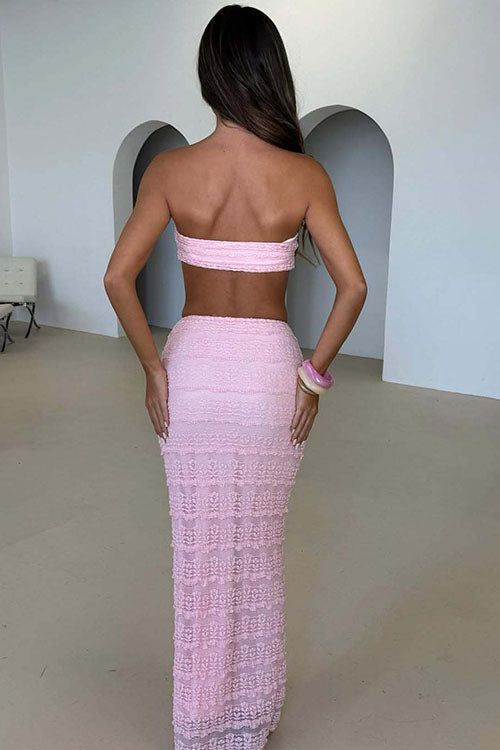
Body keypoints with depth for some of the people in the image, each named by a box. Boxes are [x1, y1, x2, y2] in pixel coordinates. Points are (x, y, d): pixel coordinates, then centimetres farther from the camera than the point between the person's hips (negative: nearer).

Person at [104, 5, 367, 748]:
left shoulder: (170, 167, -5)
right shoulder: (304, 174, -6)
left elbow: (118, 277, -10)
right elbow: (353, 285, -11)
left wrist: (153, 366, -3)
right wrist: (315, 372, -3)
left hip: (193, 365, 1)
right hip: (269, 368, 0)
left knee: (200, 546, 15)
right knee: (259, 546, 18)